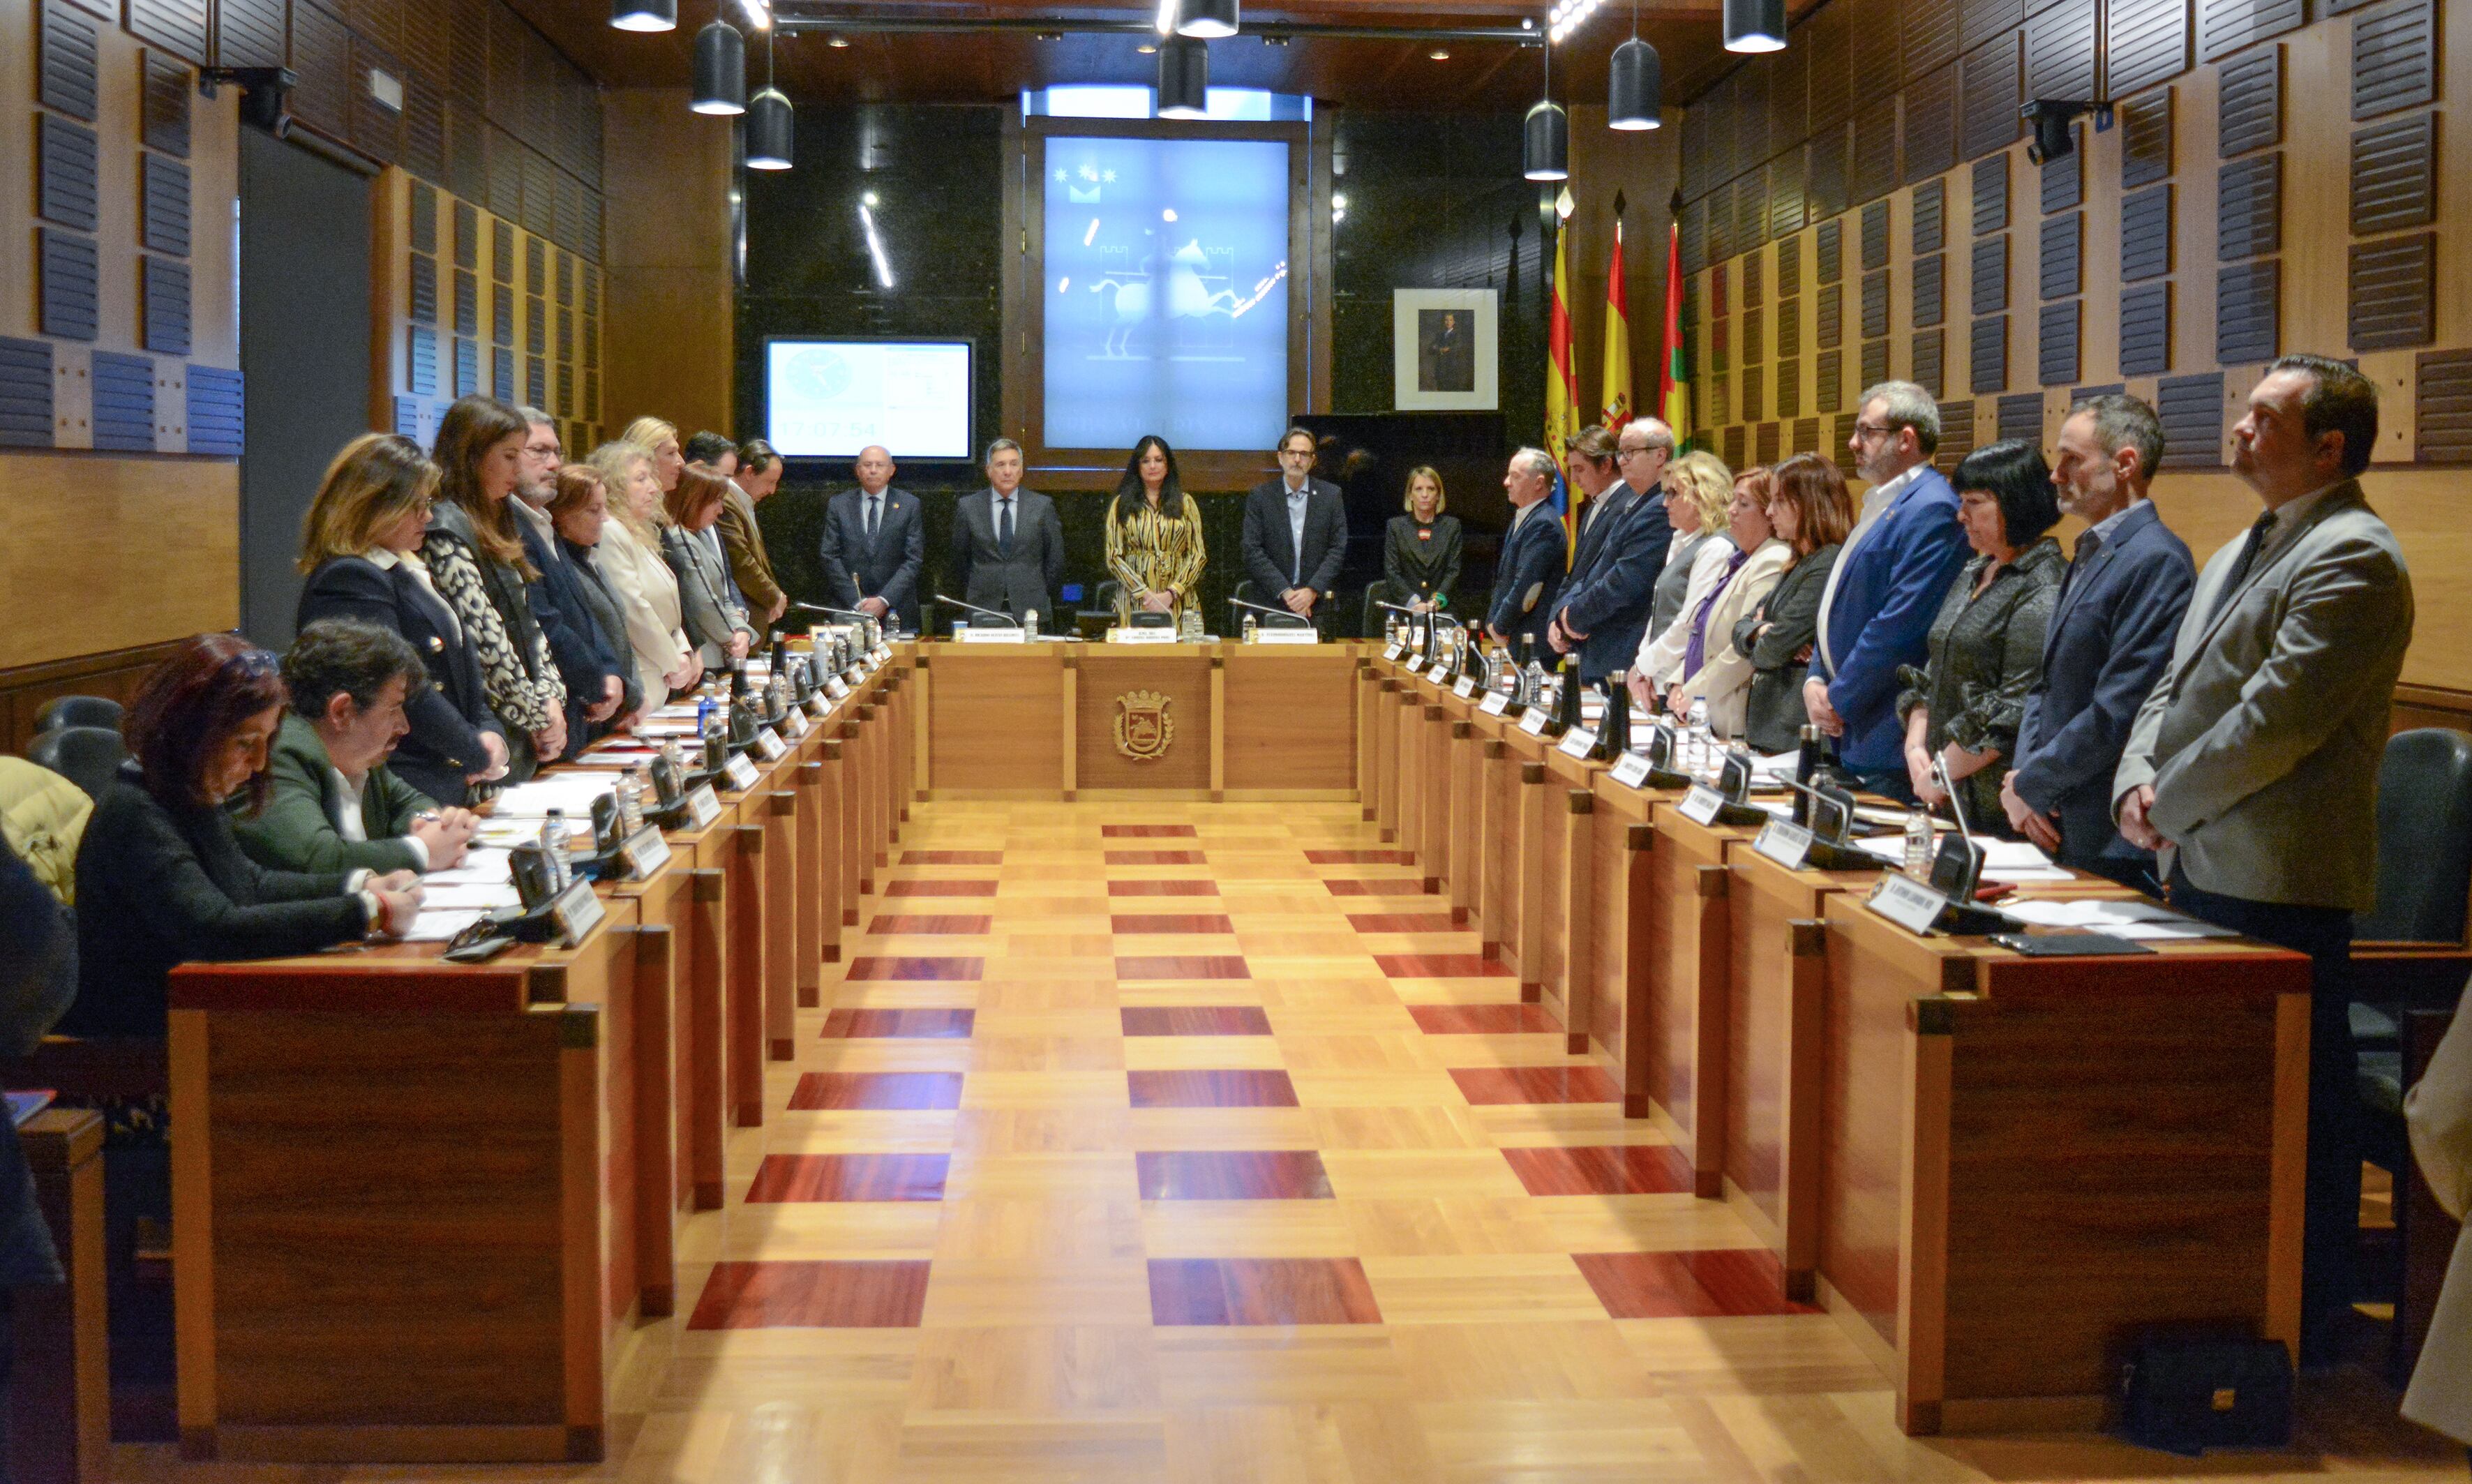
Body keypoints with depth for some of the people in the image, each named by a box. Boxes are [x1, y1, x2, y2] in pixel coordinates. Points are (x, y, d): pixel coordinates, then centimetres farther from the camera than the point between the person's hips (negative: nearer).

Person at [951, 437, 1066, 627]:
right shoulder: (968, 507, 6)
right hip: (982, 610, 0)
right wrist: (971, 595, 10)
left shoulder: (1043, 506, 5)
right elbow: (960, 558, 12)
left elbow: (1055, 558, 9)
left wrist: (1040, 595, 8)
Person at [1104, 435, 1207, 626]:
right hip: (1134, 601, -1)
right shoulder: (1121, 505, 9)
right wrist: (1146, 594, -11)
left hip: (1177, 601, 1)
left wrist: (1171, 594, -9)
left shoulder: (1185, 503, 12)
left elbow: (1198, 555, 6)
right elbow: (1114, 557, 2)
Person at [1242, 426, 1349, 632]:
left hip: (1318, 607, 1)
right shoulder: (1260, 496, 3)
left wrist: (1312, 590, -10)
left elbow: (1338, 549, 3)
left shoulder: (1331, 495, 6)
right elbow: (1253, 551, -2)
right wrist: (1285, 592, -11)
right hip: (1271, 604, 0)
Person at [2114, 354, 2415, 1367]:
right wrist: (2137, 779, 2)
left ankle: (2306, 1331, 8)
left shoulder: (2351, 559, -12)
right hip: (2207, 866, 10)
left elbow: (2273, 721, -20)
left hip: (2281, 880, -10)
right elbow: (2174, 689, 20)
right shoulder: (2240, 554, 20)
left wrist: (2172, 802, -10)